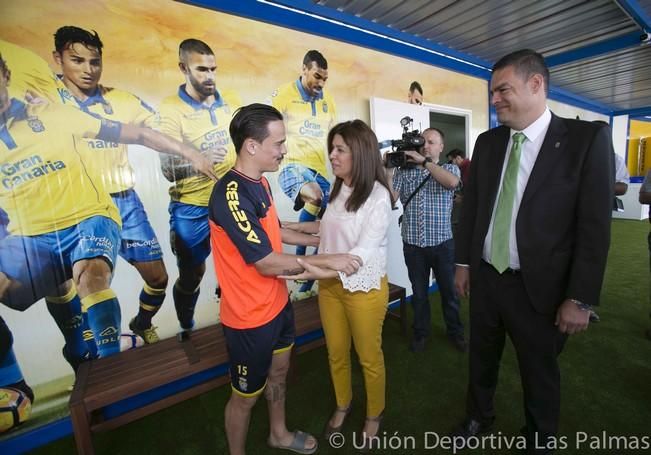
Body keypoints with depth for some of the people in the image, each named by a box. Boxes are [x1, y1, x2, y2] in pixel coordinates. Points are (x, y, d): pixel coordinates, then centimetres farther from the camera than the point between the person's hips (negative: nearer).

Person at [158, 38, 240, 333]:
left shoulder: (231, 100, 3)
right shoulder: (170, 109, -10)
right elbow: (169, 170, -16)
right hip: (193, 209, -3)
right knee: (190, 278, 13)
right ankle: (187, 330, 39)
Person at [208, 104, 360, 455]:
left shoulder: (259, 182, 2)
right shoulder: (231, 195, -28)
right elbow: (268, 263, -27)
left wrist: (318, 240, 13)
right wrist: (328, 260, -20)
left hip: (277, 303, 9)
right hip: (249, 317, -9)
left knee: (278, 373, 28)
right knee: (246, 395, 16)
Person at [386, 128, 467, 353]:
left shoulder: (450, 168, 4)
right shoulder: (403, 170, 4)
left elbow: (452, 182, -21)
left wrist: (424, 161, -20)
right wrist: (387, 170, -14)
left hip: (442, 243, 0)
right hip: (413, 244, 0)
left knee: (449, 290, 15)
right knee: (419, 292, 14)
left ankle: (455, 331, 37)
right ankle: (420, 332, 33)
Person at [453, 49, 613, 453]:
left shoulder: (587, 138, -9)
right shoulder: (487, 142, 3)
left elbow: (595, 226, -11)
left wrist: (580, 299, -12)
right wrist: (464, 261, 8)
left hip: (538, 287, -3)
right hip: (485, 278, 4)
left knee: (540, 373, 19)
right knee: (482, 359, 22)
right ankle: (479, 417, 49)